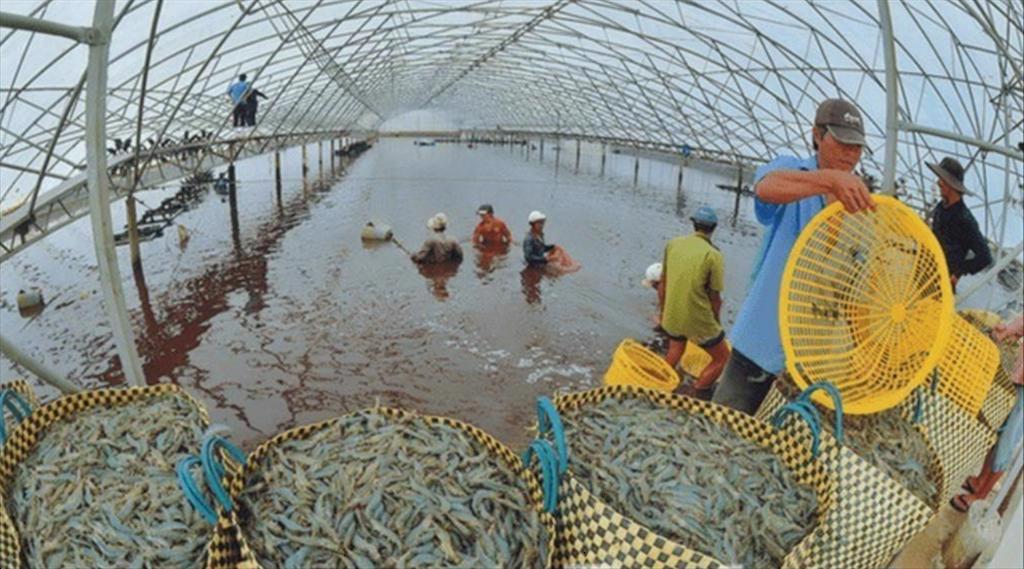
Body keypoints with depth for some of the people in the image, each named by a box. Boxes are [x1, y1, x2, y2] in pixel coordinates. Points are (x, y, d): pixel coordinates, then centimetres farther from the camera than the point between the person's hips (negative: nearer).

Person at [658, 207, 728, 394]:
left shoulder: (672, 244, -2)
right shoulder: (713, 255, -16)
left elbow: (662, 283, 6)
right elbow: (715, 297, -11)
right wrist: (716, 323, 7)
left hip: (671, 316, 6)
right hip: (699, 321, -5)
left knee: (675, 351, 33)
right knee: (721, 357, 18)